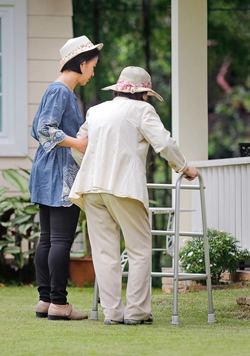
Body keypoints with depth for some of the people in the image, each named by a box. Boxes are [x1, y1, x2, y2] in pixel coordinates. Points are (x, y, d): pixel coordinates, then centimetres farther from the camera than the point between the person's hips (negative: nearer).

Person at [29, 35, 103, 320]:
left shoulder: (59, 90, 17)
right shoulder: (60, 91, -12)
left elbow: (37, 130, 22)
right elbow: (45, 128, -20)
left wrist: (77, 139, 23)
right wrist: (77, 143, -21)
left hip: (47, 173, 10)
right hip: (60, 172, -10)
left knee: (48, 239, 9)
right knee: (61, 239, -8)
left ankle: (45, 300, 12)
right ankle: (58, 303, -7)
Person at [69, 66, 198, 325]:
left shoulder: (96, 111, 19)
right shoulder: (141, 110, 2)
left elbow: (77, 146, 25)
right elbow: (164, 143, -7)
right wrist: (184, 168, 7)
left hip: (91, 187, 5)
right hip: (124, 186, -5)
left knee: (105, 252, 6)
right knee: (139, 250, 4)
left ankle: (112, 312, 3)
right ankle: (135, 311, 1)